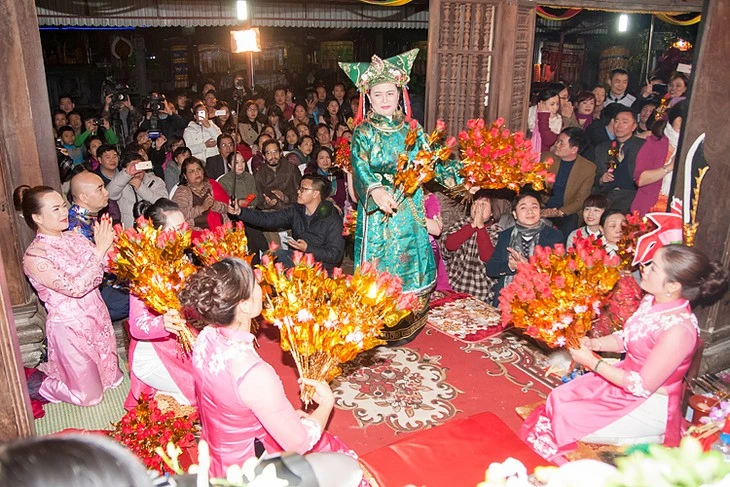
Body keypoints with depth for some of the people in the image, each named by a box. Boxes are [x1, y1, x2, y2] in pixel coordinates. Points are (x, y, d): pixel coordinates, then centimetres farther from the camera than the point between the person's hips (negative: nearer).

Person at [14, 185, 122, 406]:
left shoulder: (74, 237, 0)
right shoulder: (34, 256, -19)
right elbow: (74, 288, -27)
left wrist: (106, 242, -19)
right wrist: (99, 250, -28)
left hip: (97, 316, 6)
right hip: (70, 327, -6)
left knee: (112, 378, 21)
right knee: (90, 395, 6)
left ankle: (53, 370, 39)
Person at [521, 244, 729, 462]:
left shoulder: (678, 329, -30)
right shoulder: (651, 300, -6)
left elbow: (643, 386, -24)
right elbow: (626, 338, 10)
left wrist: (592, 362, -20)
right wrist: (595, 343, -9)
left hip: (649, 406, -8)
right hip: (626, 377, 8)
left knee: (569, 422, -9)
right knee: (560, 398, 1)